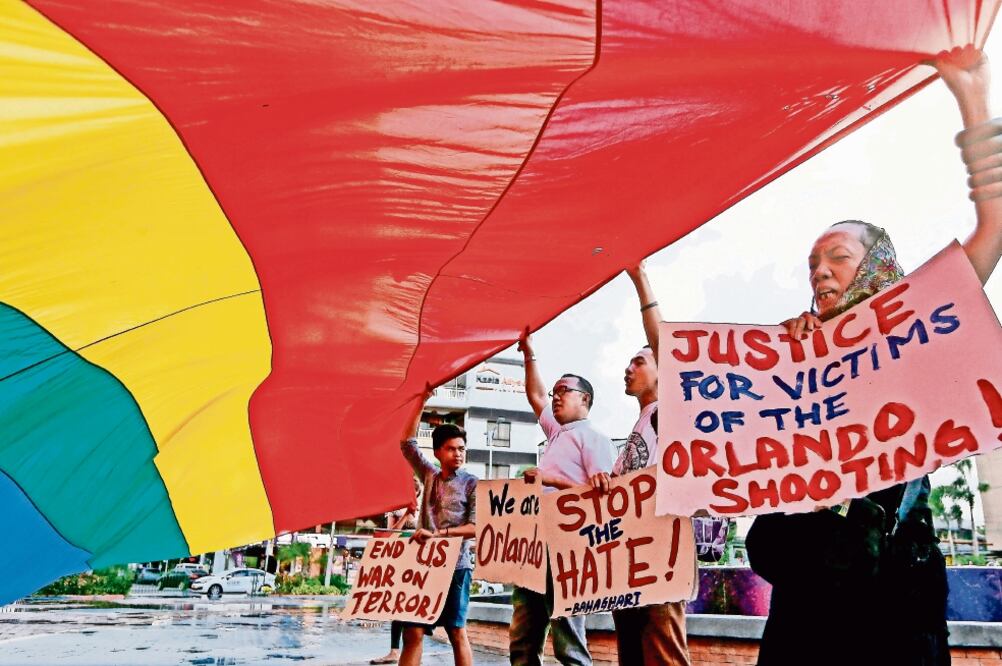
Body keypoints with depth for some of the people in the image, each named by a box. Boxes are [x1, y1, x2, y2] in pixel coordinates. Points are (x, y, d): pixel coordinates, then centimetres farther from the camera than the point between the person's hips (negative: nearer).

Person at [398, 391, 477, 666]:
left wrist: (438, 533, -17)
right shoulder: (430, 476, 11)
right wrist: (421, 403, 4)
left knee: (457, 633, 2)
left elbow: (476, 527, -9)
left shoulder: (472, 484, -2)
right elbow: (407, 443, 10)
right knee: (413, 632, 3)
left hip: (455, 566, -4)